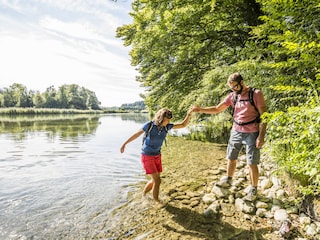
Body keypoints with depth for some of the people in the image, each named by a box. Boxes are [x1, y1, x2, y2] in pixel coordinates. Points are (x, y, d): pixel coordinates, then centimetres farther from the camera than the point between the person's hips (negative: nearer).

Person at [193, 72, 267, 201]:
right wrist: (201, 109, -7)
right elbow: (217, 109, 6)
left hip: (251, 133, -5)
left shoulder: (256, 94, -11)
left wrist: (261, 136, -17)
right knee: (231, 158, 15)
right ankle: (227, 180, 36)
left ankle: (253, 190, 20)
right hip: (236, 132, 5)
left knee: (252, 163, 1)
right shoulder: (232, 96, 3)